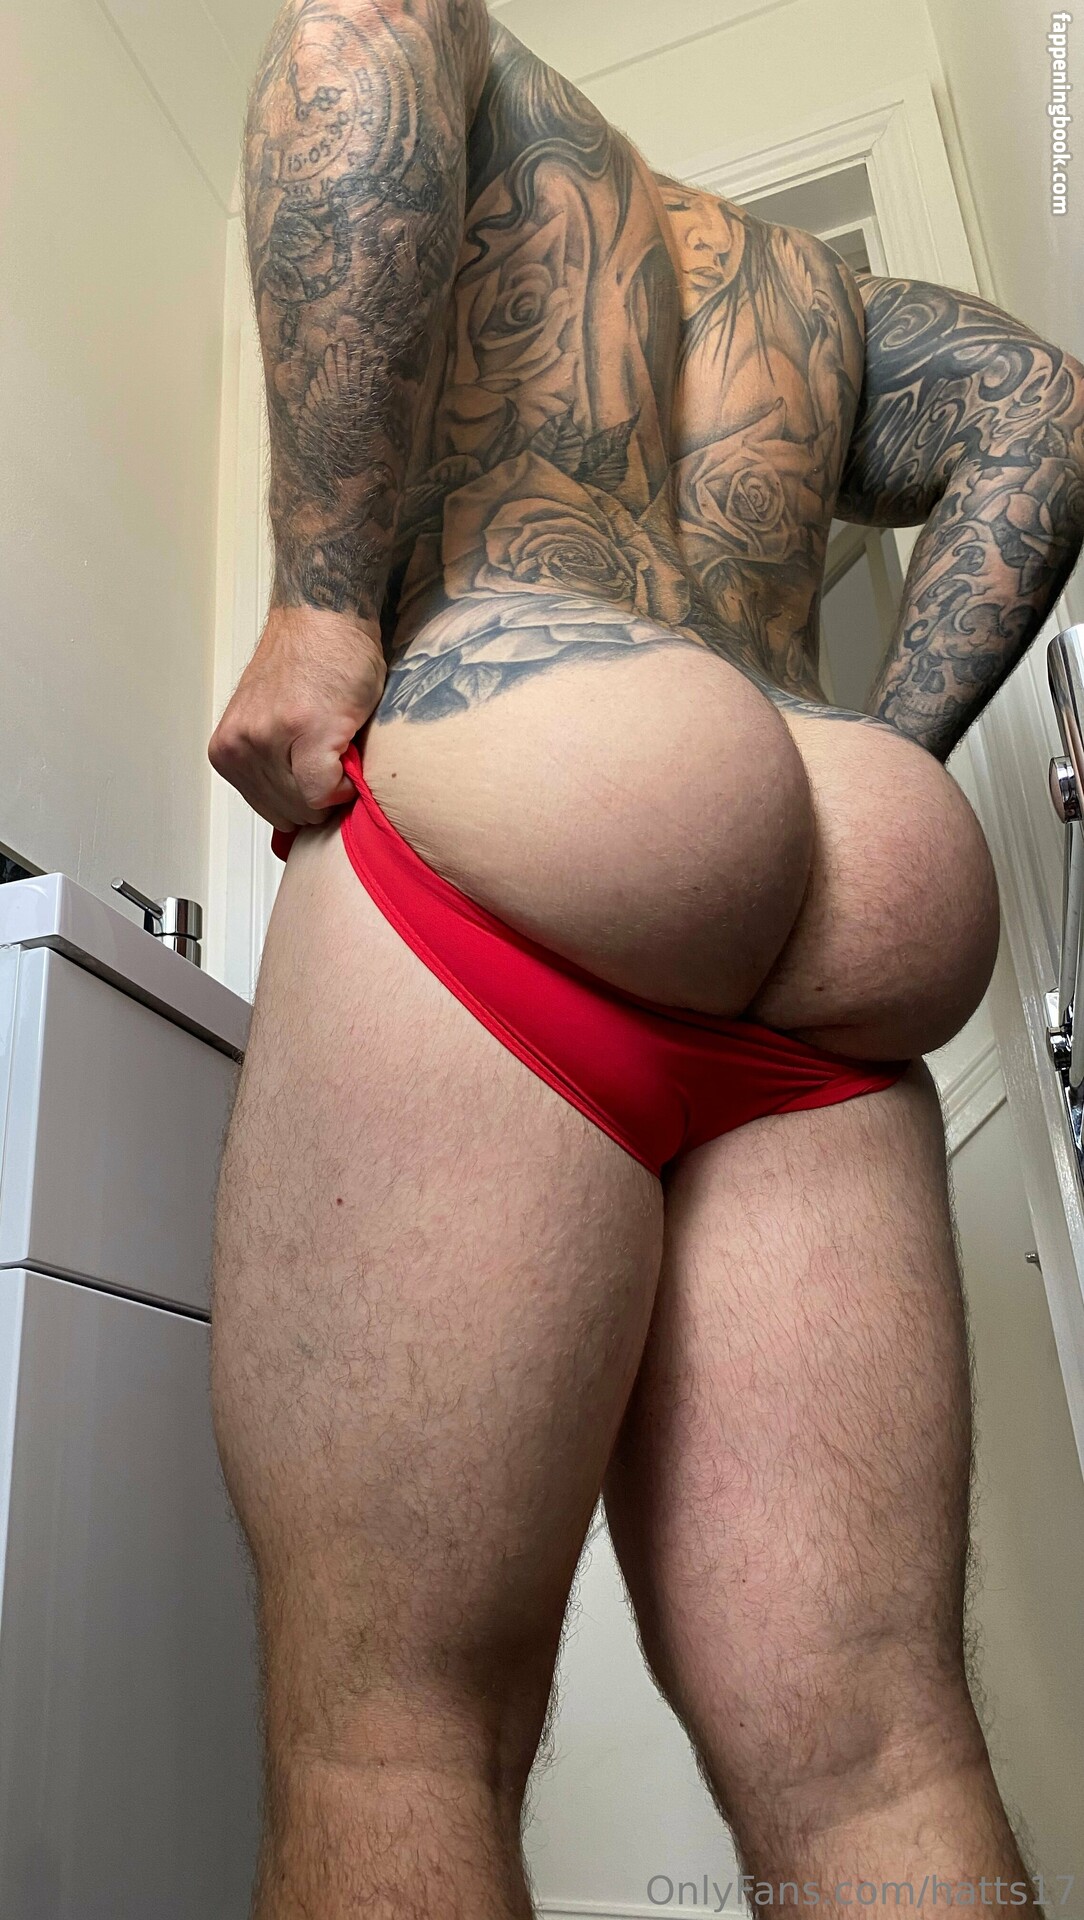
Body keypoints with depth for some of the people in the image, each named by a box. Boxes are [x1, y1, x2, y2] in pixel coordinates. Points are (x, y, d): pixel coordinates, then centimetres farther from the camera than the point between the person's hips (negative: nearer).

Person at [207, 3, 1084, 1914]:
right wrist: (875, 764, 15)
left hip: (494, 841, -6)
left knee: (385, 1736, -3)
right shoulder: (811, 280, 39)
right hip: (827, 975, 7)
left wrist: (317, 602, -5)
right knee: (872, 1758, 3)